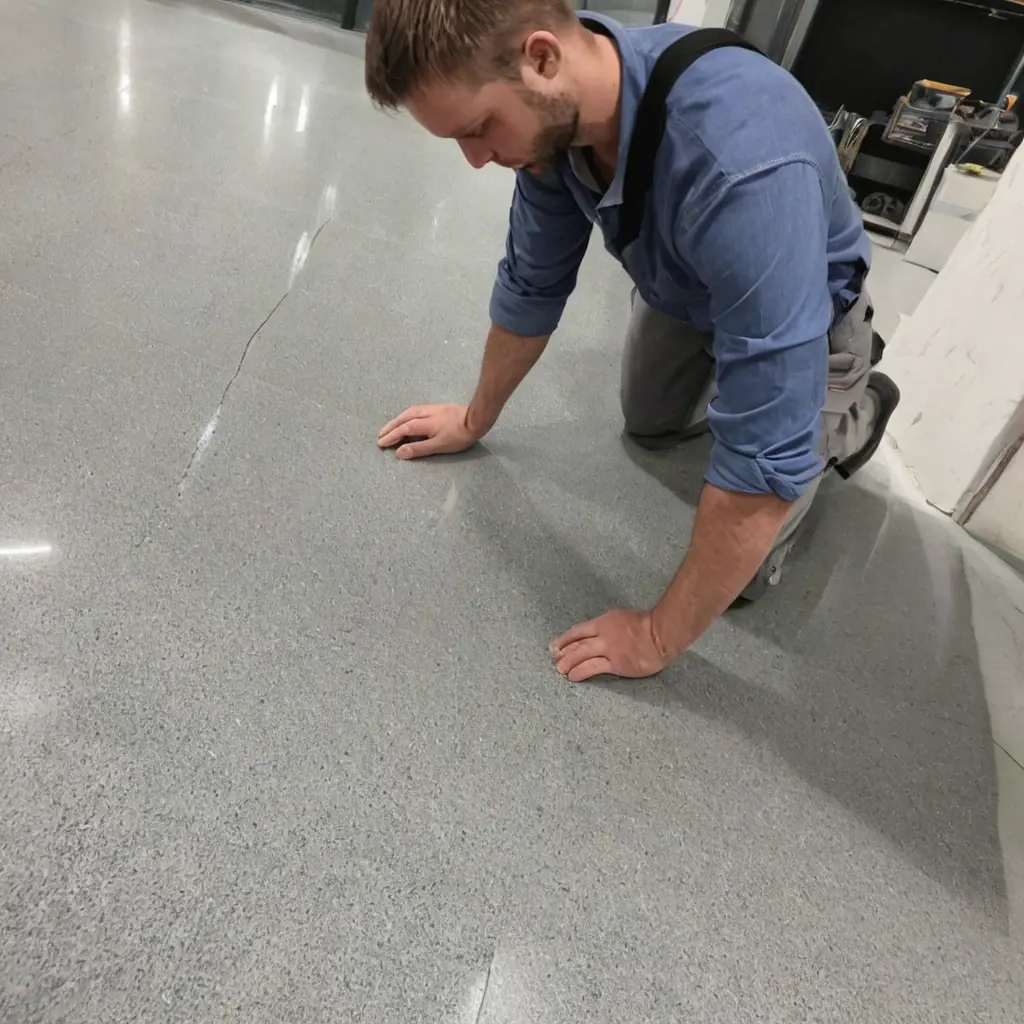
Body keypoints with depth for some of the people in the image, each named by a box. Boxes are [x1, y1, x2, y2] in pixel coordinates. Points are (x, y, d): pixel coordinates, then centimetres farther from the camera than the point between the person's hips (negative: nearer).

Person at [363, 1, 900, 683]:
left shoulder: (744, 162, -47)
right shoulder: (554, 111, -24)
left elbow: (766, 453, -43)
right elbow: (532, 286, -7)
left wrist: (659, 637, -32)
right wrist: (477, 420, 5)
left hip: (806, 310, -5)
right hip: (684, 291, 6)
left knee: (742, 571, -1)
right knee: (650, 429, 27)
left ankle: (856, 411, 22)